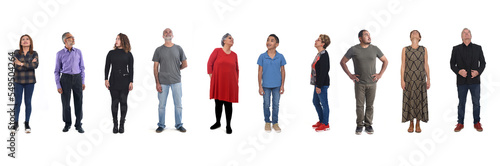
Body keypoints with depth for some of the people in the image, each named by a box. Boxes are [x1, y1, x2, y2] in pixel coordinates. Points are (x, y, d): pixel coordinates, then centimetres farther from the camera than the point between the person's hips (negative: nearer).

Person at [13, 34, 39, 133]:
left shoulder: (34, 54, 3)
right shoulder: (16, 53, 2)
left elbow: (35, 65, -14)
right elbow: (17, 67, -9)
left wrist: (22, 63, -18)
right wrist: (29, 64, -13)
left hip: (30, 81, 0)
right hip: (18, 81, 0)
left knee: (28, 102, 3)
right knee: (18, 102, -2)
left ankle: (27, 124, 9)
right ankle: (16, 123, 8)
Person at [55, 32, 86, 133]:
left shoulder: (78, 52, 7)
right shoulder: (60, 54, 1)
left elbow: (82, 68, 10)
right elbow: (57, 71, 3)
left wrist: (83, 82, 4)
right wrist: (58, 85, -4)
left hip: (77, 78, 2)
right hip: (65, 78, -1)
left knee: (78, 102, 1)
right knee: (66, 102, 2)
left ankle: (78, 124, 9)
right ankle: (67, 124, 16)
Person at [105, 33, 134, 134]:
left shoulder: (128, 54, 4)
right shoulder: (111, 53, 6)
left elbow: (131, 69, 3)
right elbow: (107, 67, 7)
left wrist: (131, 82, -3)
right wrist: (106, 79, -2)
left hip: (124, 81, -1)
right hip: (113, 81, 1)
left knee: (123, 102, -1)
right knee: (114, 102, 1)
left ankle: (122, 124, 7)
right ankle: (115, 124, 7)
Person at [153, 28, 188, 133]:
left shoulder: (178, 49, 6)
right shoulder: (159, 50, 3)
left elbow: (184, 64, 11)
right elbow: (156, 67, 0)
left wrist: (175, 70, 8)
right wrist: (157, 83, -6)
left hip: (176, 81, 1)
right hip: (163, 82, -1)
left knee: (178, 105, 4)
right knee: (162, 105, 3)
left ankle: (179, 125, 16)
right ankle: (161, 125, 15)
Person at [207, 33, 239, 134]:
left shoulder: (234, 55, 7)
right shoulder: (217, 51, 0)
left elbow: (237, 69, 13)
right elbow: (209, 64, 1)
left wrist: (236, 81, 8)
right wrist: (211, 77, -2)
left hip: (230, 83, 1)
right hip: (218, 82, -1)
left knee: (228, 104, 2)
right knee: (218, 103, 8)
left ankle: (228, 126, 9)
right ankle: (217, 122, 25)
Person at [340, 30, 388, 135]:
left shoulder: (374, 49, 1)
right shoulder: (353, 50, -4)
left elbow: (385, 61, 12)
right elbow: (342, 62, 3)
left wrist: (380, 74, 3)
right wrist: (350, 75, -2)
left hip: (372, 83, 2)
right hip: (359, 83, -1)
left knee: (370, 105, 5)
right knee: (359, 105, 1)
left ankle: (368, 125, 15)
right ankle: (359, 125, 12)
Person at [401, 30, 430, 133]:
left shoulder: (424, 49, 7)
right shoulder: (405, 49, 4)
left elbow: (426, 65, 6)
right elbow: (403, 65, 1)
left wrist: (428, 79, 0)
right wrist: (402, 80, -5)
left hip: (420, 78, 1)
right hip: (409, 78, -1)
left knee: (420, 99, 1)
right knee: (409, 99, 0)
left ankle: (418, 125, 10)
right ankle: (411, 124, 9)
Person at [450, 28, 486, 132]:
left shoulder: (478, 48, 7)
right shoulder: (456, 49, 5)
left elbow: (483, 63, 7)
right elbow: (452, 64, 4)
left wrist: (478, 72, -11)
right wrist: (458, 71, -14)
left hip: (475, 80, 0)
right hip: (461, 81, 0)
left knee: (476, 103, 4)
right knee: (461, 103, 6)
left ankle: (476, 123, 15)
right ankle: (460, 123, 14)